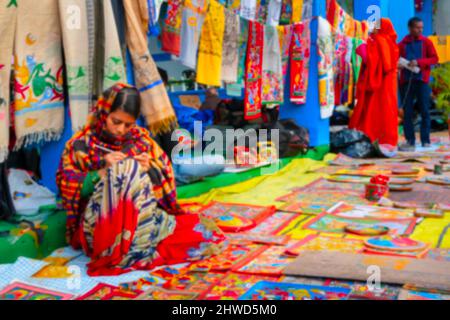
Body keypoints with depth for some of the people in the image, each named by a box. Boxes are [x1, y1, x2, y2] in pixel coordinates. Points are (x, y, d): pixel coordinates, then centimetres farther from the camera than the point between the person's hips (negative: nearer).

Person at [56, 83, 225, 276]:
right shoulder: (81, 144, 5)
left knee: (198, 233, -17)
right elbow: (69, 189, -1)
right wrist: (102, 171, -14)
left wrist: (150, 169, -7)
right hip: (100, 223, -4)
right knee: (126, 170, -32)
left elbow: (164, 179, 15)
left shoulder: (141, 139, 13)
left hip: (145, 215, 4)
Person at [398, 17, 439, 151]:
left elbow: (435, 58, -1)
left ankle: (425, 141, 3)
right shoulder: (402, 44, 9)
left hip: (422, 81, -1)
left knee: (425, 111, -3)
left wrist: (418, 62, -15)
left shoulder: (426, 42, 6)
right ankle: (410, 141, 7)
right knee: (407, 112, 1)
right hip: (406, 81, 1)